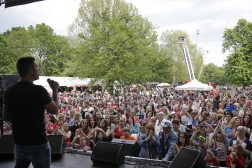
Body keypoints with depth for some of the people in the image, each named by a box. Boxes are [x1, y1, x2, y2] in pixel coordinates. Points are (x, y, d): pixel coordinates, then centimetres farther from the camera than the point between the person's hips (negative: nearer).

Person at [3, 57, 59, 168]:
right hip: (38, 144, -5)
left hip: (19, 143, 6)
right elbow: (55, 110, -7)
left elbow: (5, 117, 9)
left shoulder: (10, 91, 0)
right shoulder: (39, 90, -19)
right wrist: (55, 90, 2)